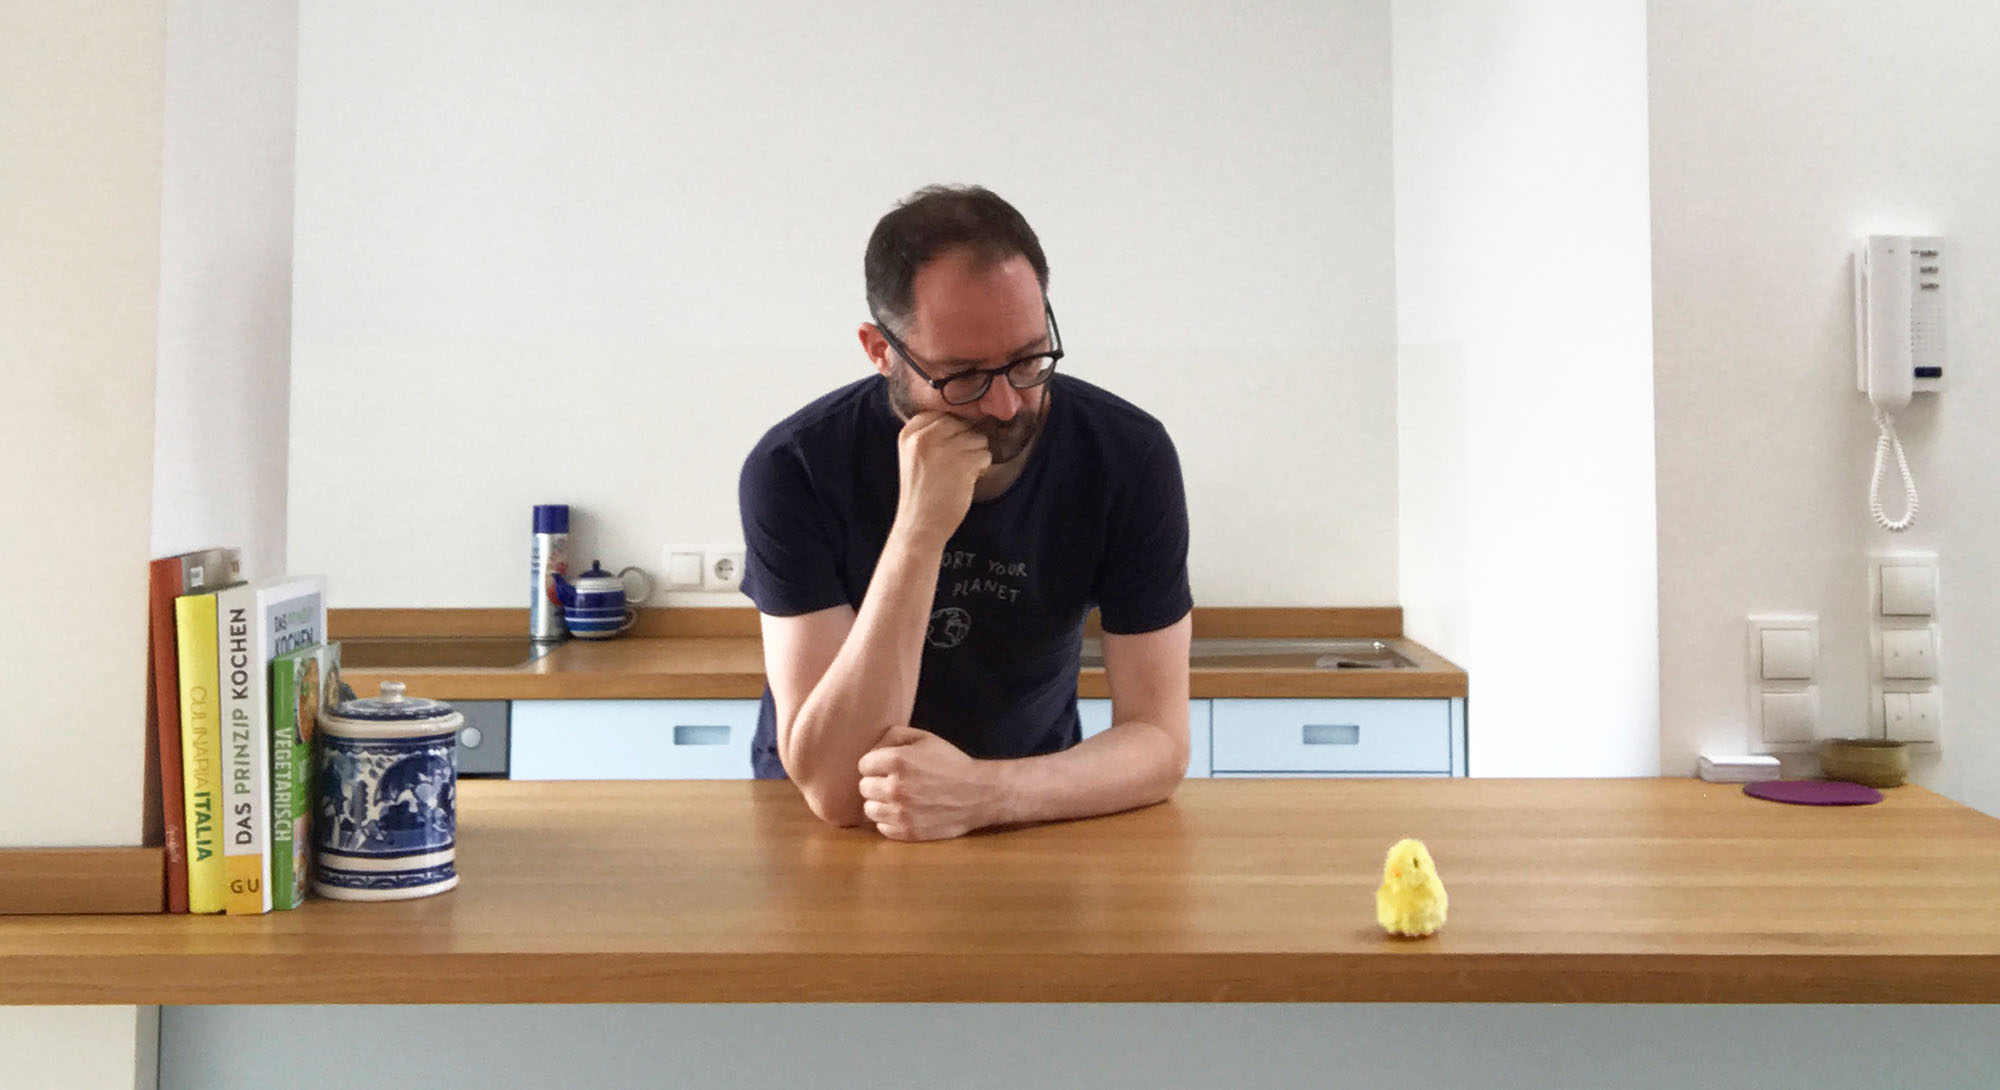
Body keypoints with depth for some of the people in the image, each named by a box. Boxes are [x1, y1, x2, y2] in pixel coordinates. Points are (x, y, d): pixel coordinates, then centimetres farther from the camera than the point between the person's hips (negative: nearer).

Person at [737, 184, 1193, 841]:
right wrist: (920, 532, -34)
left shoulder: (1128, 458, -15)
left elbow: (1159, 740, -13)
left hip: (1034, 810, 1)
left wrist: (985, 792, -31)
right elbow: (834, 791, -26)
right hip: (814, 829, 0)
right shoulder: (794, 470, -21)